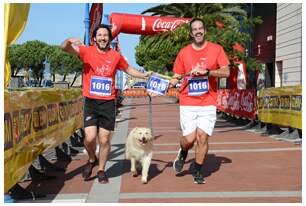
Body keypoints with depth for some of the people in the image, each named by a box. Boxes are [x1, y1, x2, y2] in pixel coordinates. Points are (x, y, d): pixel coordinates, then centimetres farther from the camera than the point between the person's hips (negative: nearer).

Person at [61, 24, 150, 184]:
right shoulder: (87, 51, -2)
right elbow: (64, 48, -15)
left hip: (108, 103, 2)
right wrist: (69, 41, -36)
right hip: (90, 102, -1)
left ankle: (101, 170, 23)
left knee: (104, 139, 4)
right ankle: (92, 160, 22)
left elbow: (128, 69, 24)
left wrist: (143, 75, 14)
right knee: (90, 137, -11)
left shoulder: (116, 56, 5)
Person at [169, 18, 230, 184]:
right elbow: (177, 76, 11)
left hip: (208, 103, 0)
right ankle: (182, 154, 30)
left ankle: (197, 171, 14)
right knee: (189, 139, -6)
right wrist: (170, 83, -9)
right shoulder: (183, 52, 7)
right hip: (187, 103, 1)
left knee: (202, 137, -6)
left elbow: (226, 72, -4)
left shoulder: (216, 49, 4)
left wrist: (206, 72, -15)